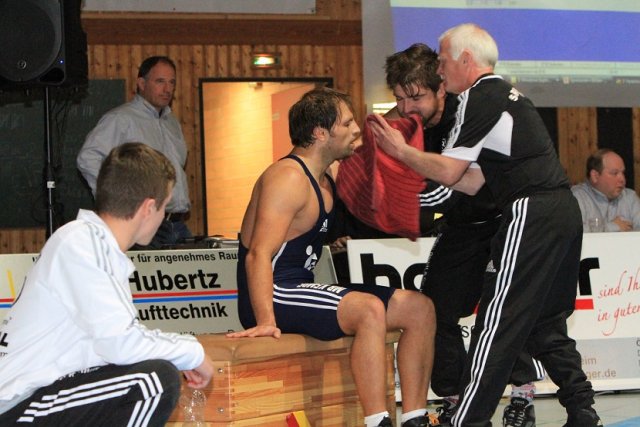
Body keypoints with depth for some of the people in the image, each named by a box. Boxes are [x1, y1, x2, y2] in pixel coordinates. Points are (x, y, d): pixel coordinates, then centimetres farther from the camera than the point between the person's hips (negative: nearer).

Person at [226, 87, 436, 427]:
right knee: (369, 310, -33)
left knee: (419, 309, 3)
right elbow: (259, 255, -25)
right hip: (276, 296, -10)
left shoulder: (325, 180, 14)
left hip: (302, 288, 10)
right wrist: (266, 321, -36)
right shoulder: (288, 177, -16)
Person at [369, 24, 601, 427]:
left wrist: (401, 151, 2)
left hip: (531, 214, -10)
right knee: (546, 323, 17)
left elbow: (449, 172, -11)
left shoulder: (479, 99, -7)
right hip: (565, 210, 10)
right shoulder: (509, 95, 23)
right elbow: (472, 181, 22)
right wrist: (410, 159, 22)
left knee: (497, 324, -8)